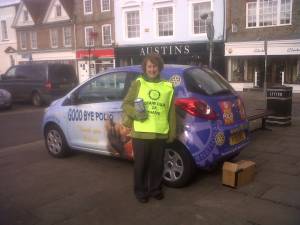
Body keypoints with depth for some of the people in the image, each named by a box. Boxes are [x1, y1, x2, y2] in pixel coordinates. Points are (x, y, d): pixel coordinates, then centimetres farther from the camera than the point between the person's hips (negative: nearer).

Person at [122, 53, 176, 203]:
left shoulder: (168, 87, 6)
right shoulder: (138, 83, 1)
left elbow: (171, 113, 8)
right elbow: (126, 104, 3)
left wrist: (172, 133, 7)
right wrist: (135, 113, -16)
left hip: (160, 134, 2)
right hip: (140, 133, -1)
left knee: (157, 164, 12)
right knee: (141, 164, 9)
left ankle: (155, 189, 32)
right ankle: (140, 191, 27)